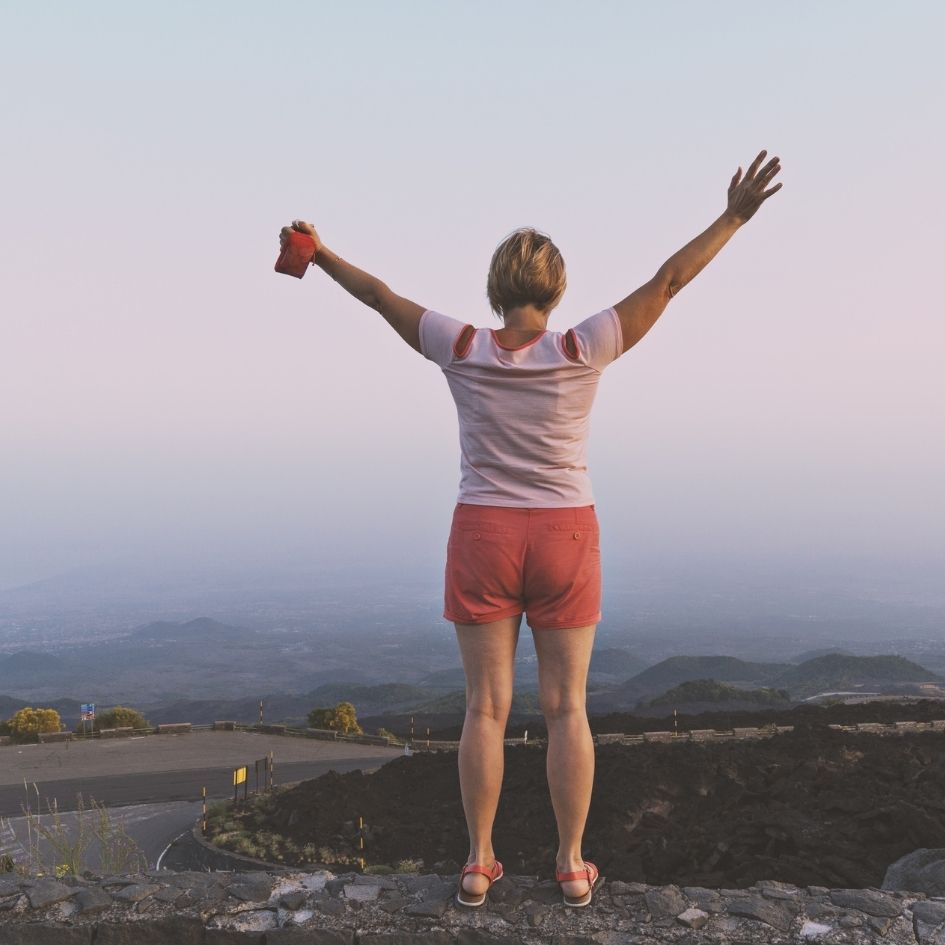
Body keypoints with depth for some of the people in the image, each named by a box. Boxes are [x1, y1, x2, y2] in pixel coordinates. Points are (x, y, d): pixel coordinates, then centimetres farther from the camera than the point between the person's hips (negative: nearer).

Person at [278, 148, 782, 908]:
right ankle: (573, 864, 13)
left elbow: (382, 296, 5)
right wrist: (735, 217, 0)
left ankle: (479, 862, 12)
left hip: (483, 539, 1)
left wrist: (321, 255, 20)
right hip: (564, 541, -1)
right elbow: (667, 282, -7)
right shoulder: (581, 351, -11)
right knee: (567, 708, 8)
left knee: (487, 708, 7)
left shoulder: (461, 348, -7)